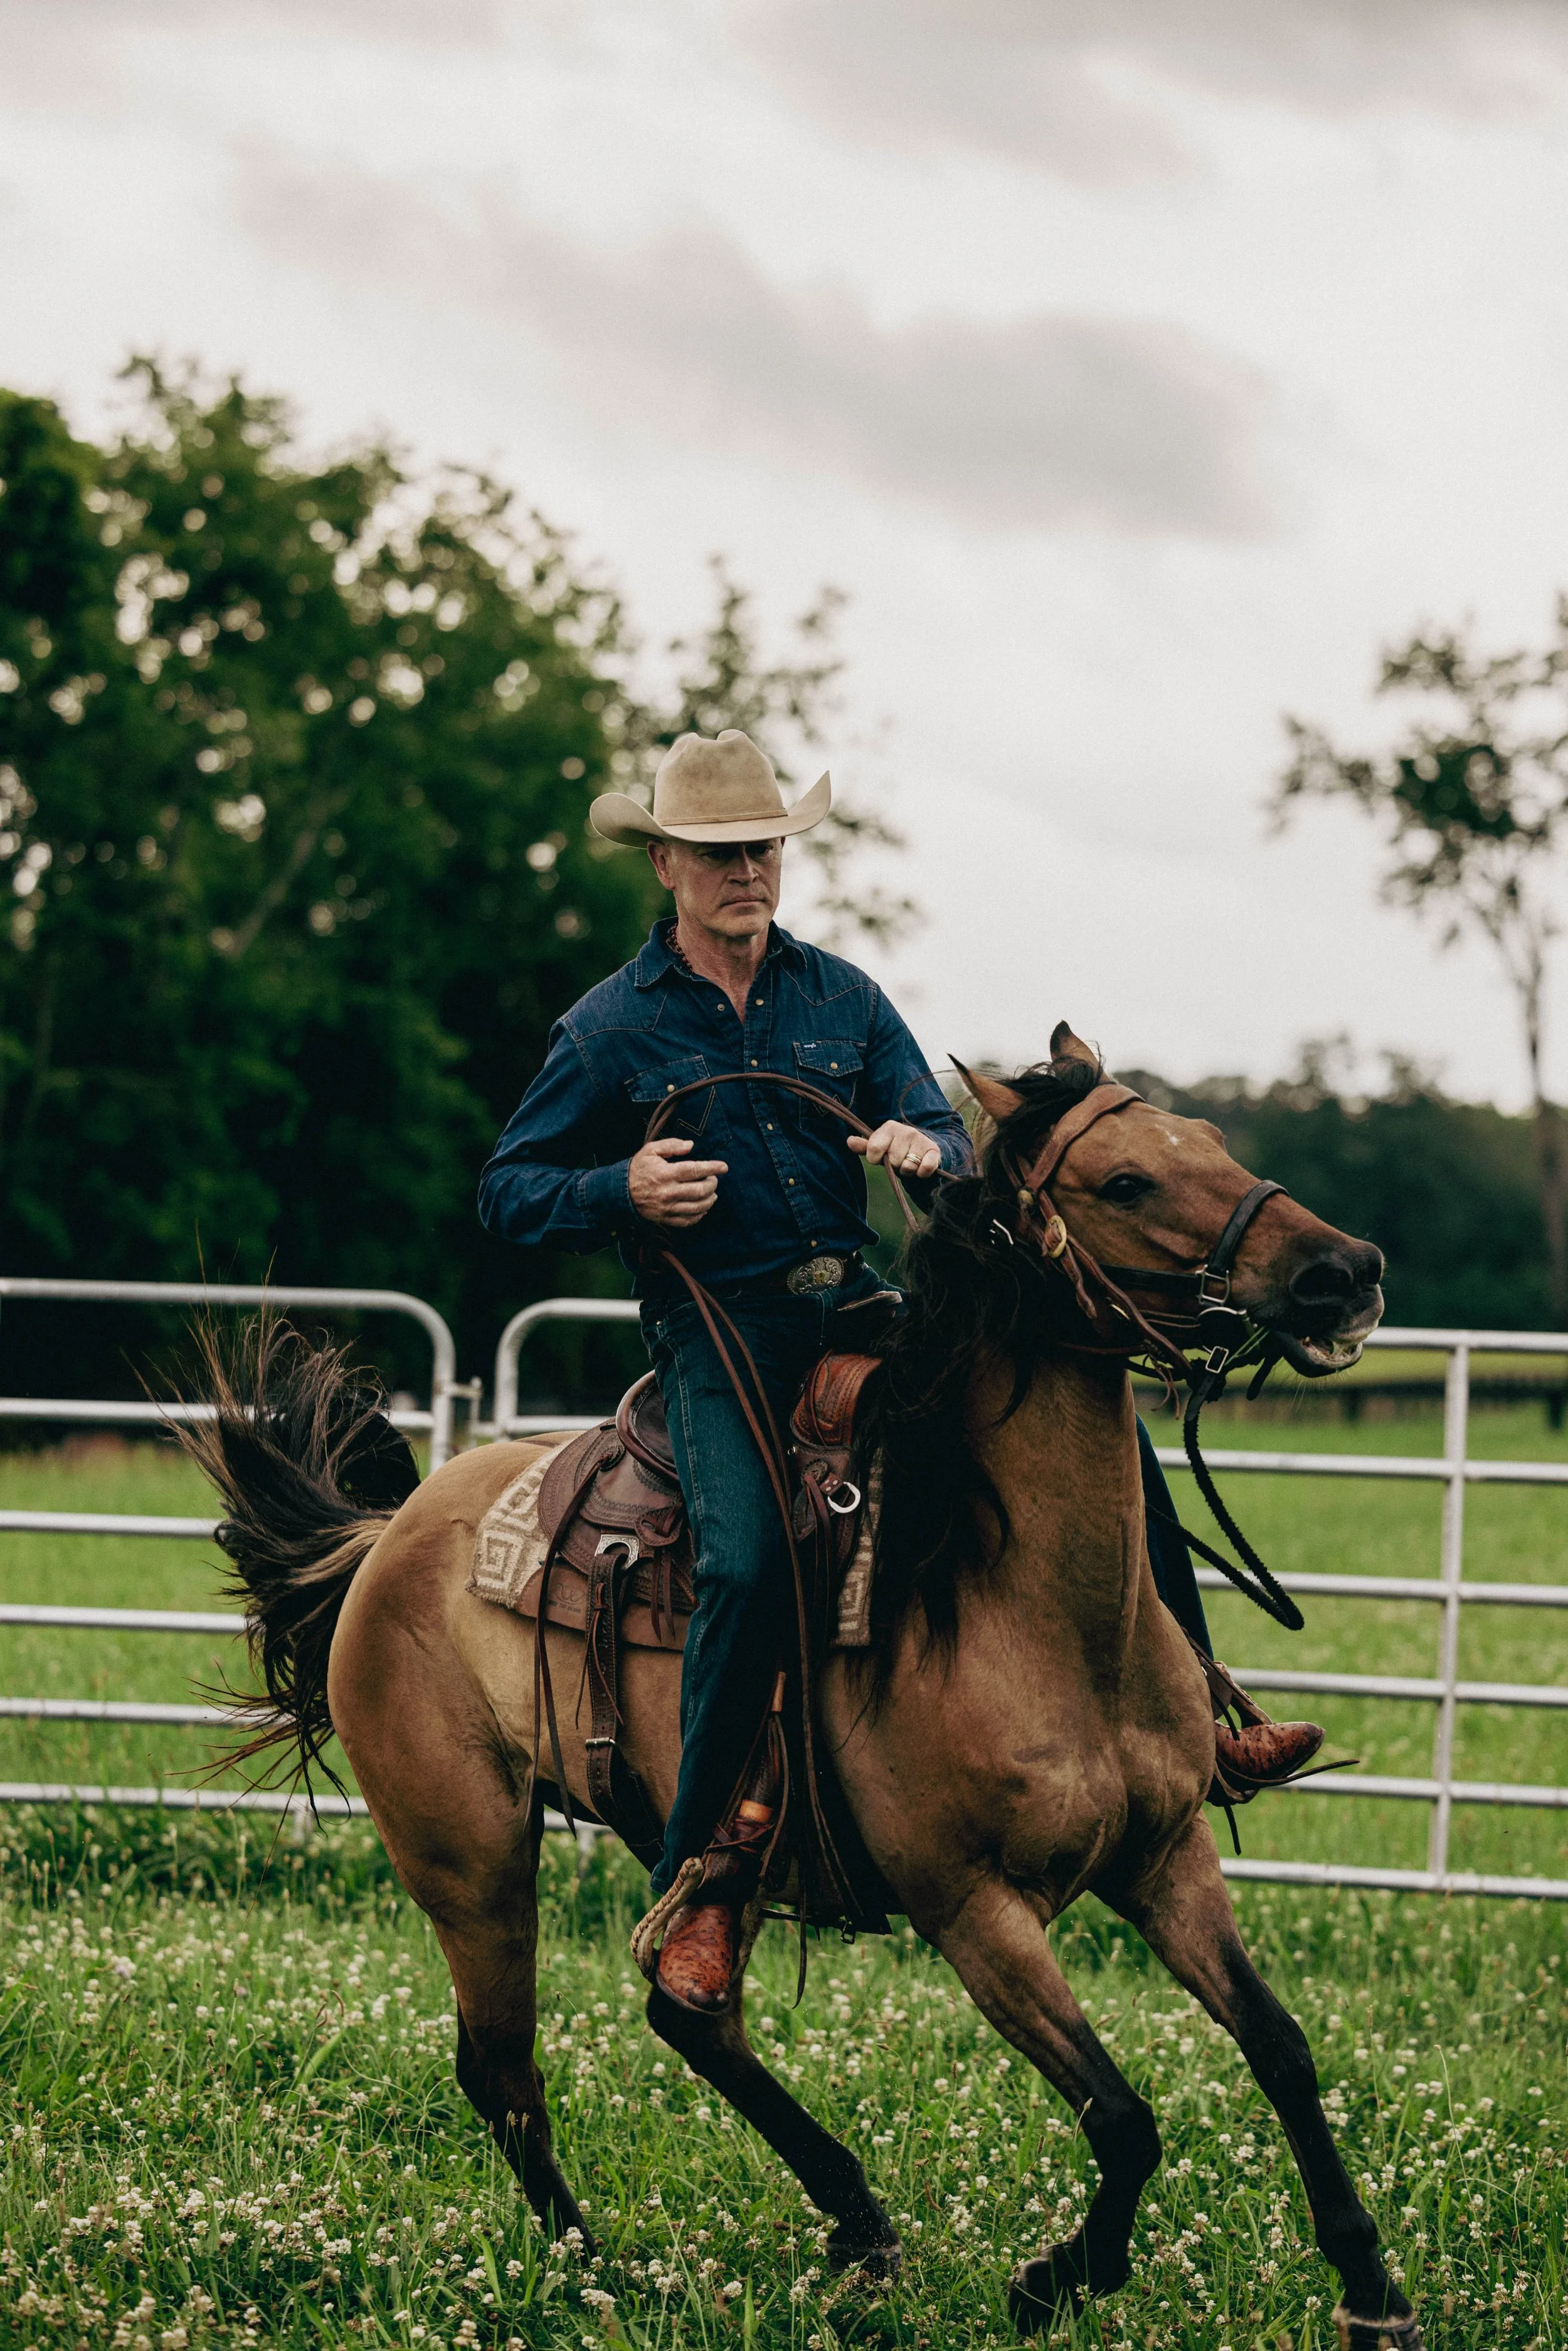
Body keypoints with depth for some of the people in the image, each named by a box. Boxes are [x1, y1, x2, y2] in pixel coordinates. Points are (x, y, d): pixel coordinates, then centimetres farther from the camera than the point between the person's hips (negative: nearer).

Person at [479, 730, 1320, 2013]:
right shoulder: (610, 1029, 2)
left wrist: (927, 1148, -16)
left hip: (857, 1309, 4)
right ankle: (701, 1875, -18)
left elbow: (941, 1125, 10)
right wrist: (623, 1190, -15)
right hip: (720, 1332, -4)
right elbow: (510, 1190, 5)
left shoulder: (841, 997, 11)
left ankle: (1192, 1712, 1)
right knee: (749, 1566, -29)